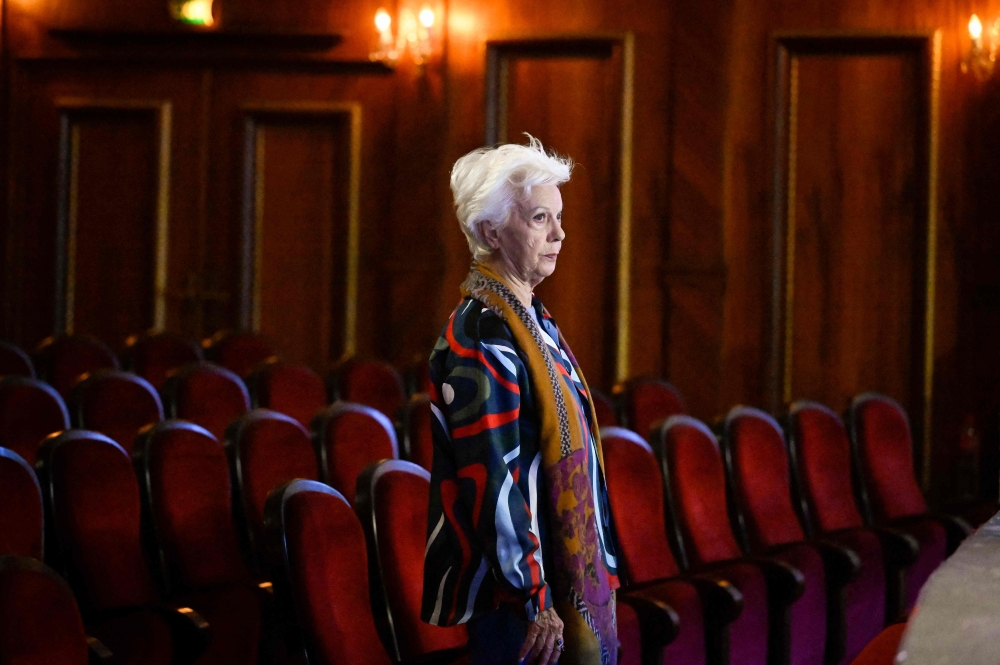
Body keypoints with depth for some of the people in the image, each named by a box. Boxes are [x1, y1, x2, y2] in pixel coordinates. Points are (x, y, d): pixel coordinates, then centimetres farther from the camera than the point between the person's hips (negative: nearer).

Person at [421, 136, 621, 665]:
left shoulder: (531, 320, 11)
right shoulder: (482, 337, -18)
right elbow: (490, 480, -22)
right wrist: (532, 597, -21)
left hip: (563, 569, 9)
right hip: (518, 585, -9)